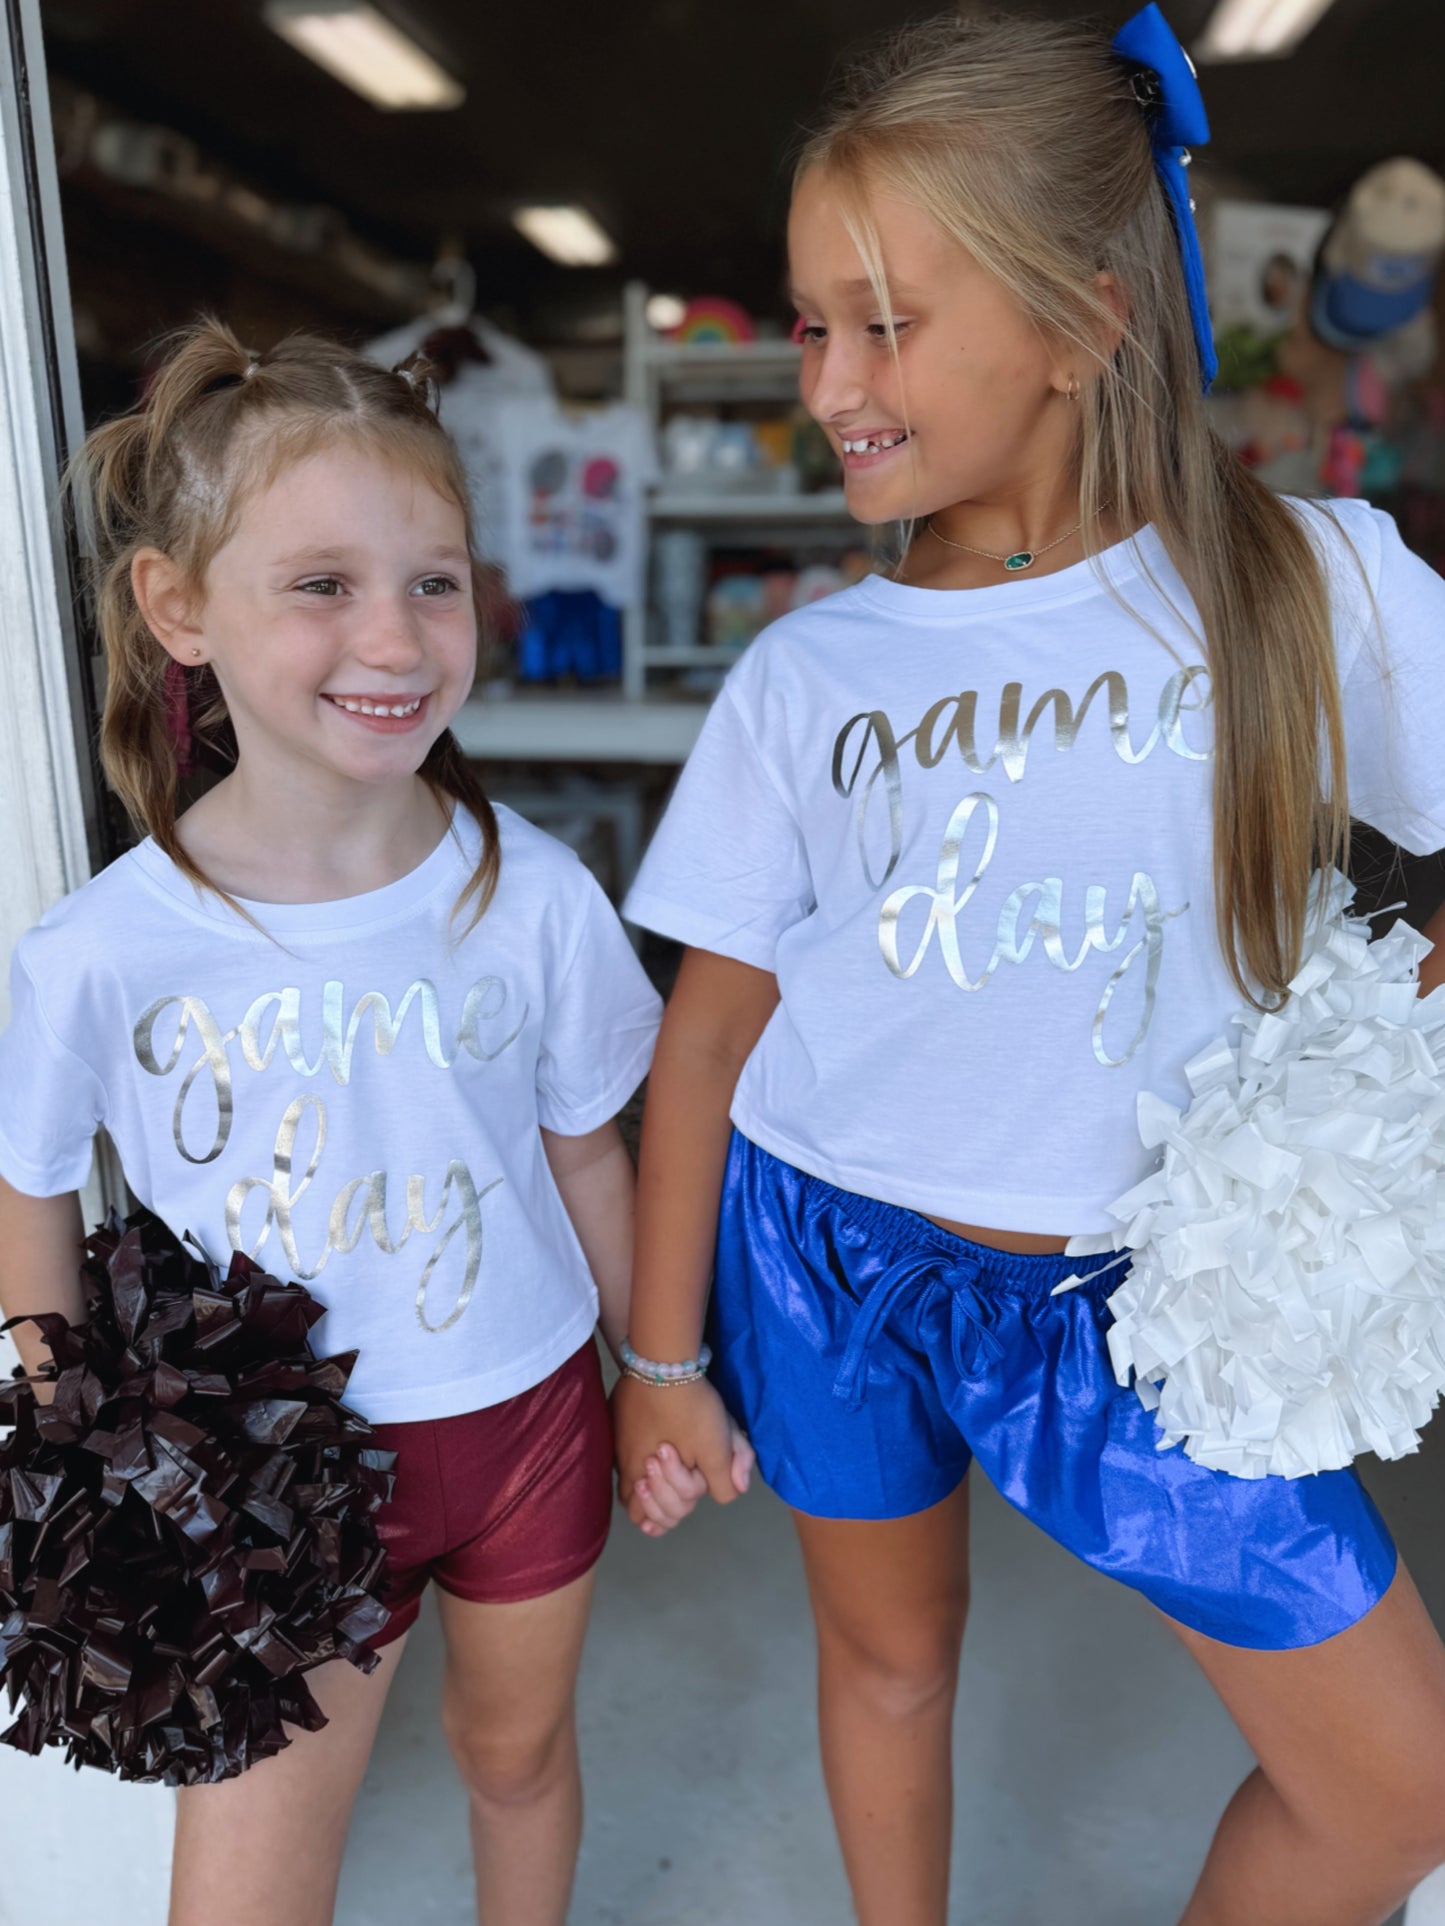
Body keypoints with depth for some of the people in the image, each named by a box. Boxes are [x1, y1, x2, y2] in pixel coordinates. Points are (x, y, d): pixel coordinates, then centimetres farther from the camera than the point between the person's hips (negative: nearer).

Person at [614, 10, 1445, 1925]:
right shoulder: (805, 673, -5)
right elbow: (708, 1035, -1)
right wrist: (663, 1353, 3)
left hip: (1137, 1295, 0)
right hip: (828, 1254, 1)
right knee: (890, 1653, 20)